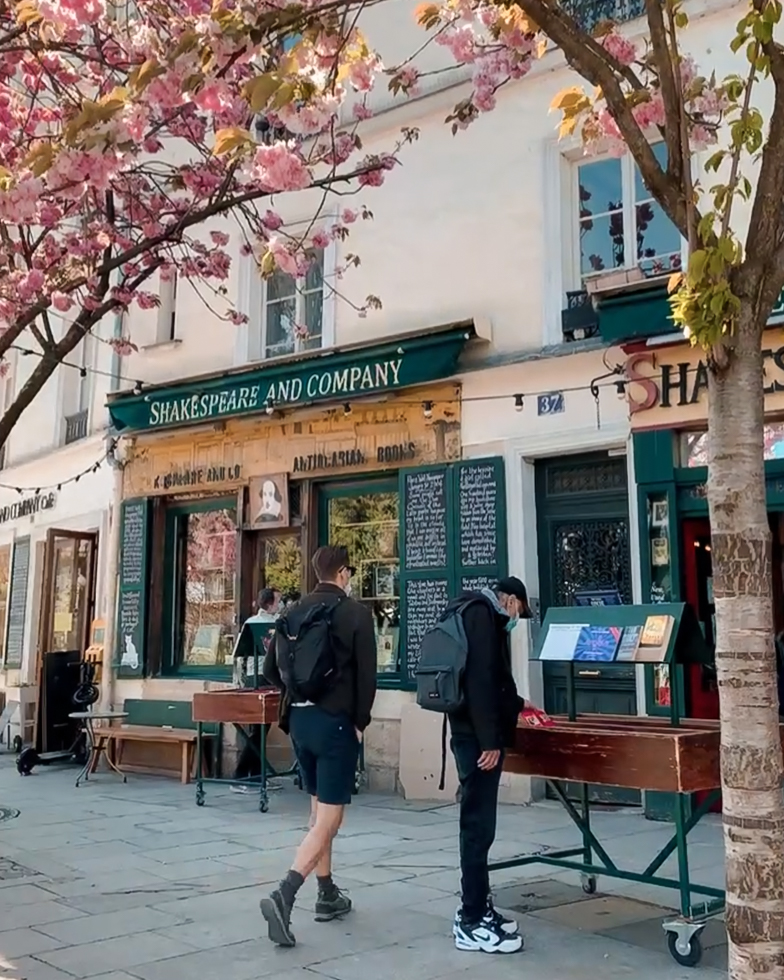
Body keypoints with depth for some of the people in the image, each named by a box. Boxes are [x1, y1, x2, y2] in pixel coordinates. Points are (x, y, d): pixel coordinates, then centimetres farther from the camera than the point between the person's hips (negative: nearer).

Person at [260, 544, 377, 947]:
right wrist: (360, 721, -2)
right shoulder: (356, 612, -9)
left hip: (299, 719, 6)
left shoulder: (293, 613, 6)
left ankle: (328, 894, 27)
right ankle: (283, 895, -19)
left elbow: (271, 668, 7)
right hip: (336, 721, -6)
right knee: (328, 818, -4)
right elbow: (366, 674, -12)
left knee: (318, 810, 19)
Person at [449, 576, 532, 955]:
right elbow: (480, 679, -22)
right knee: (478, 827, -7)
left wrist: (516, 703, 45)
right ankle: (472, 923, -3)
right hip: (478, 737, -11)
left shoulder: (478, 613, 21)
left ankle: (477, 909, 21)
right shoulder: (482, 612, -10)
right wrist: (489, 740, -25)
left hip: (475, 734, 11)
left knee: (478, 826, 13)